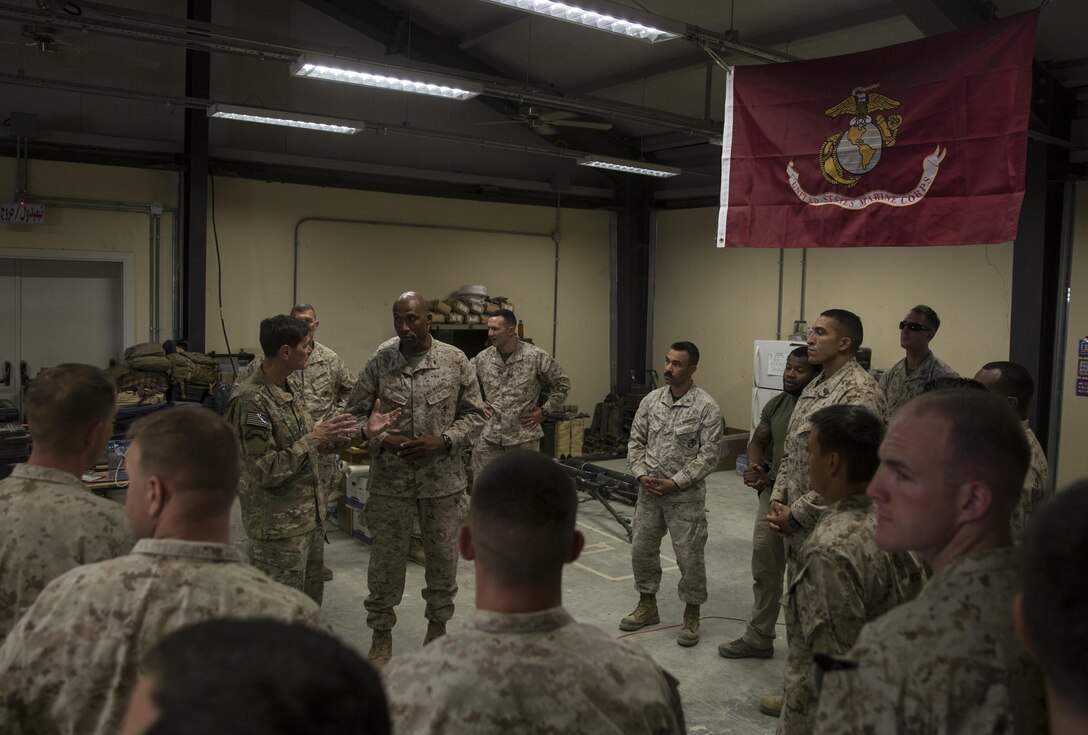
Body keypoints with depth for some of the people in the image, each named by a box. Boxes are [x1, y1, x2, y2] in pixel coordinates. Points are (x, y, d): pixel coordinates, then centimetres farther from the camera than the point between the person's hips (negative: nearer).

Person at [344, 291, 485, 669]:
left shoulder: (456, 361, -5)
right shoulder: (379, 362, -5)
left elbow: (474, 415, 0)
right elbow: (356, 413, 1)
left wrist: (442, 442, -15)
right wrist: (382, 440, -17)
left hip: (443, 479, 1)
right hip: (390, 479, 0)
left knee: (443, 557, 14)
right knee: (385, 559, 9)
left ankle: (438, 625, 37)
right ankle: (381, 633, 29)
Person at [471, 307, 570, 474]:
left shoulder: (536, 356, -7)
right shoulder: (482, 359, 3)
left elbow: (562, 384, 2)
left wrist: (544, 412, -1)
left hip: (524, 437, -3)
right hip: (488, 437, 3)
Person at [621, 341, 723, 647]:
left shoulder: (706, 407, -11)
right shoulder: (651, 400, 4)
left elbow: (709, 454, -13)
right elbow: (636, 441, 8)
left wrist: (676, 483, -17)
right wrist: (642, 475, -7)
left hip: (686, 495, -5)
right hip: (649, 492, 5)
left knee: (689, 556, 2)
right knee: (642, 549, 13)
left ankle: (692, 616, 21)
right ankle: (647, 606, 32)